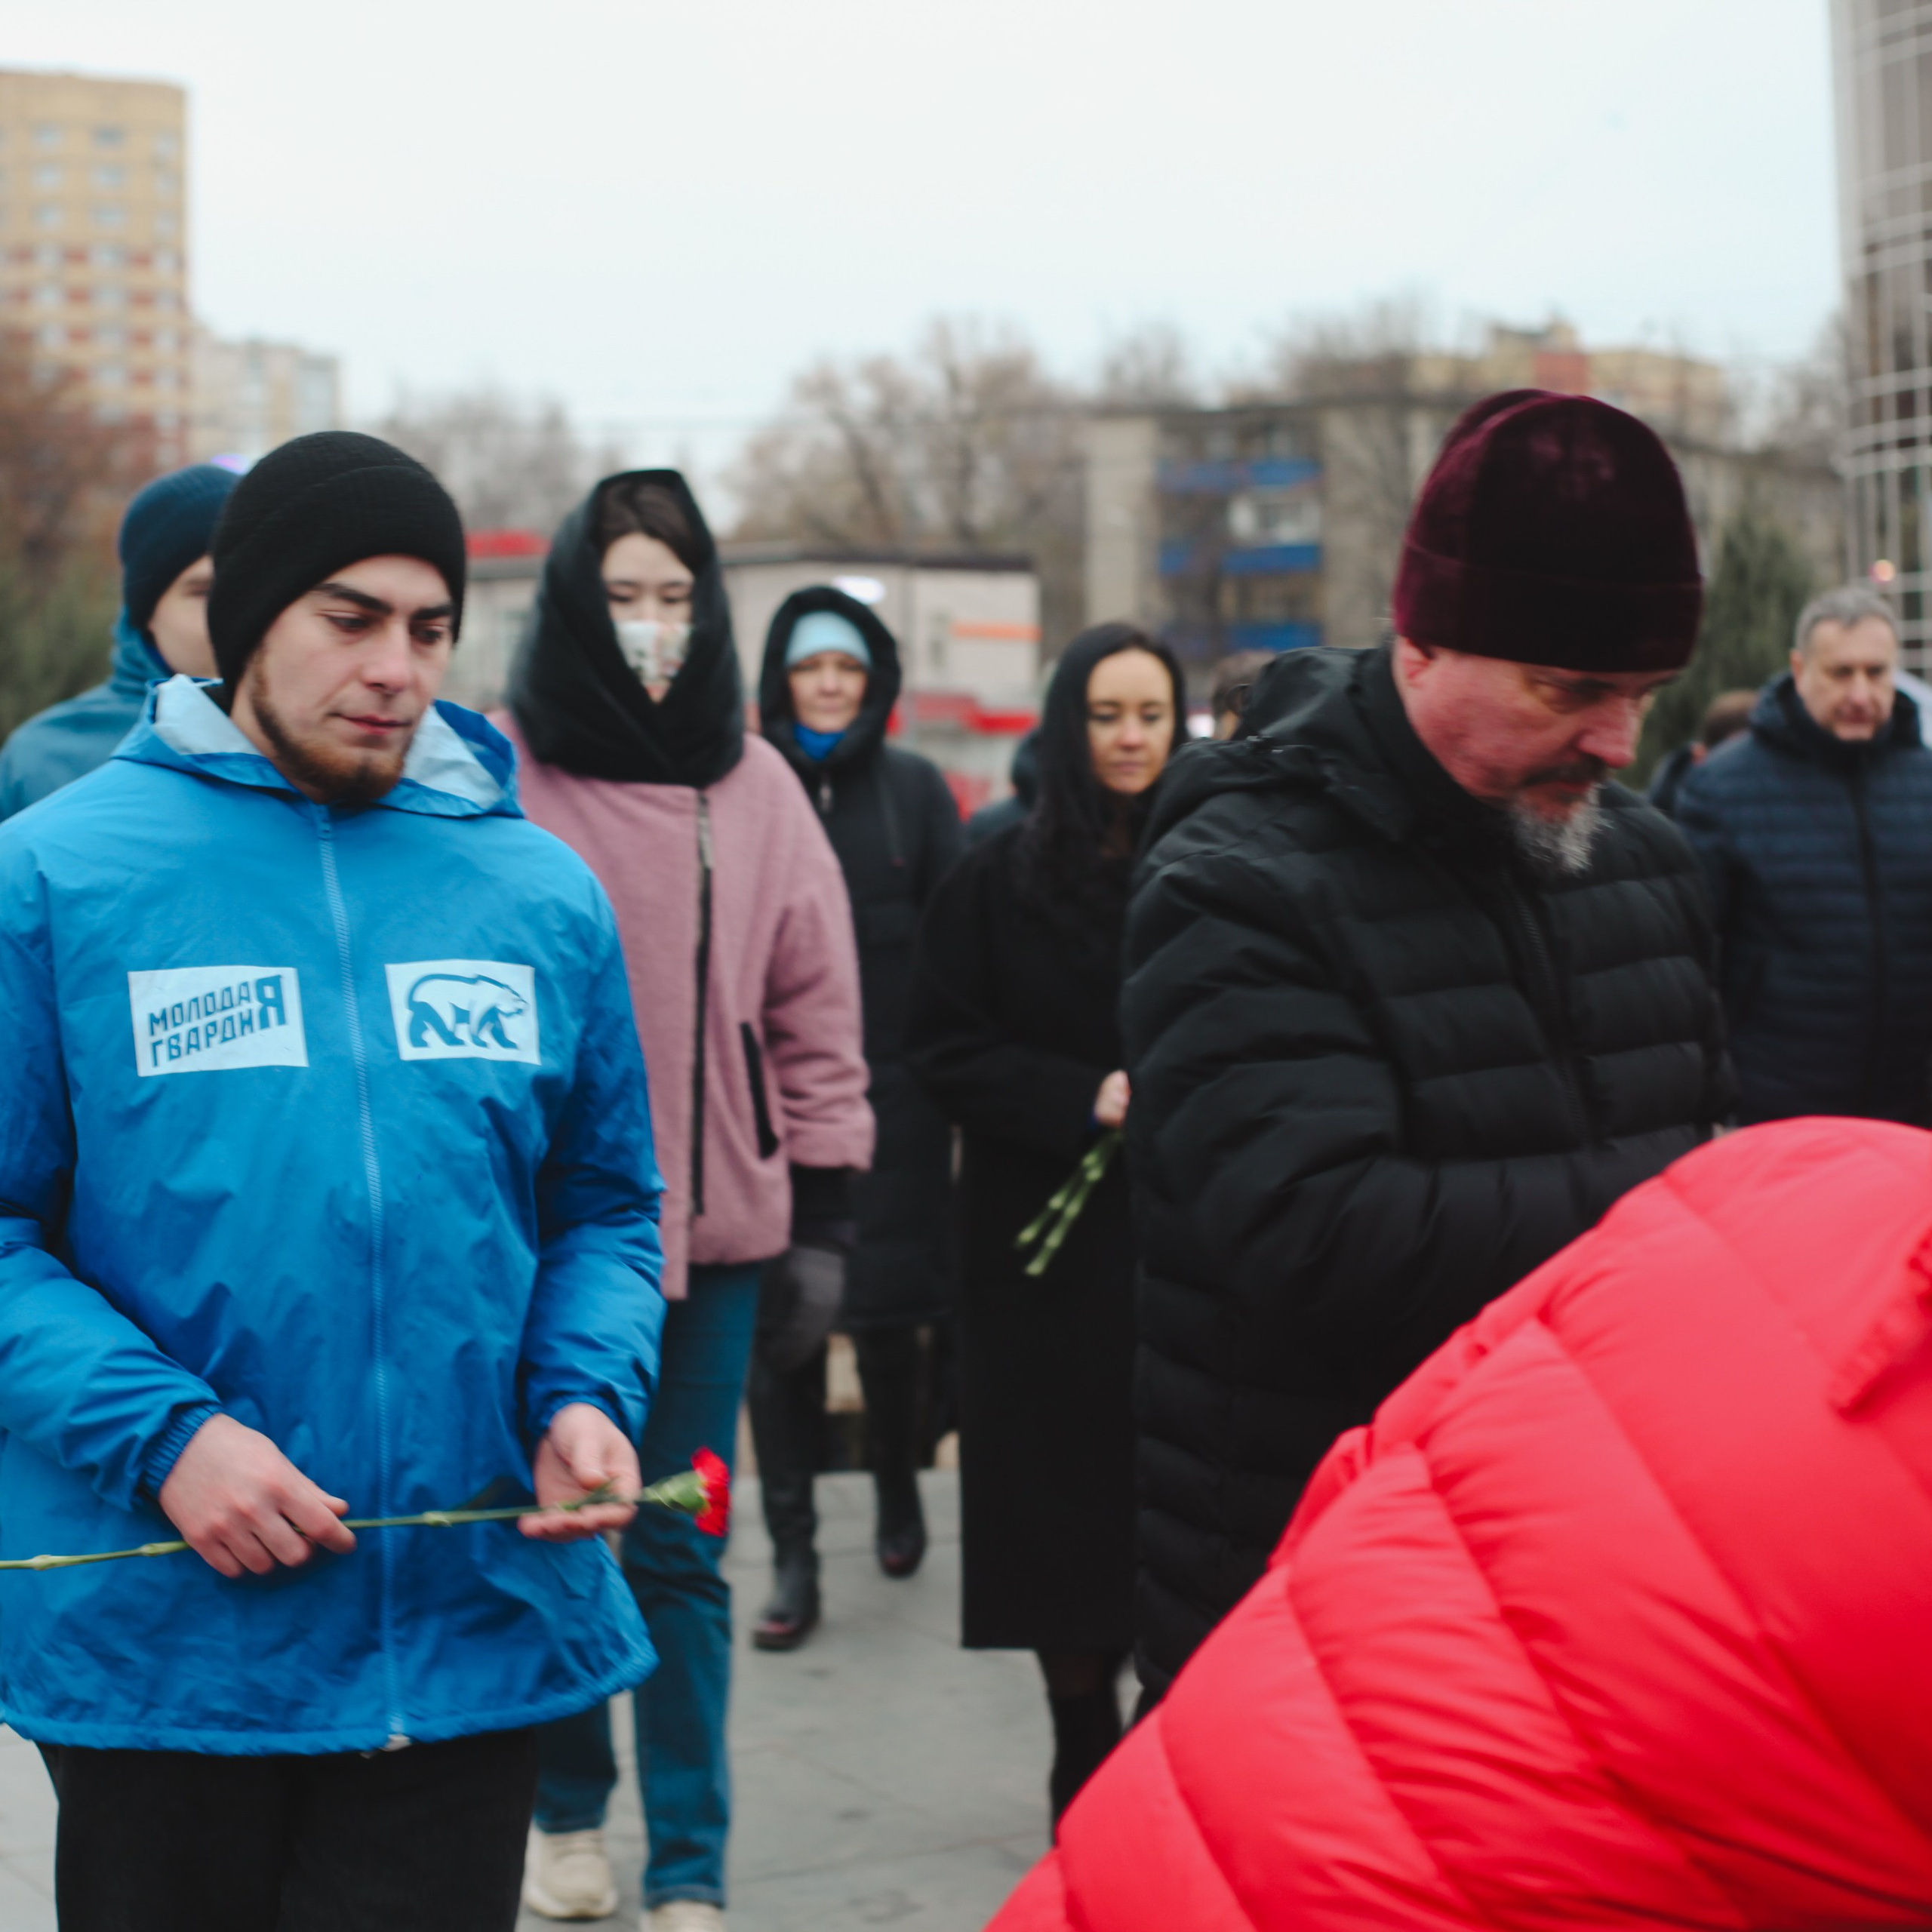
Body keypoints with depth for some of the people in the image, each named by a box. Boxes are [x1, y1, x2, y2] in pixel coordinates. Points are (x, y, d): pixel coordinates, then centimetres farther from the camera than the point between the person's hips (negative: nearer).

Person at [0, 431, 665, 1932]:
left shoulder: (545, 895, 7)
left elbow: (606, 1208, 13)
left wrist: (588, 1395, -6)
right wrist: (158, 1436, -17)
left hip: (471, 1628, 2)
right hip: (157, 1635, -2)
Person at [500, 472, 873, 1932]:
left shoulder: (755, 787, 5)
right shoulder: (499, 777, -3)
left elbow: (817, 1010, 8)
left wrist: (825, 1207, 4)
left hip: (715, 1221, 2)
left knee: (680, 1555, 7)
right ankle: (569, 1809, 30)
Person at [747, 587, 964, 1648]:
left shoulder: (914, 788, 6)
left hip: (889, 1093, 0)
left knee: (886, 1314, 8)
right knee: (779, 1322, -1)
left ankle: (898, 1492, 33)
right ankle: (792, 1554, 6)